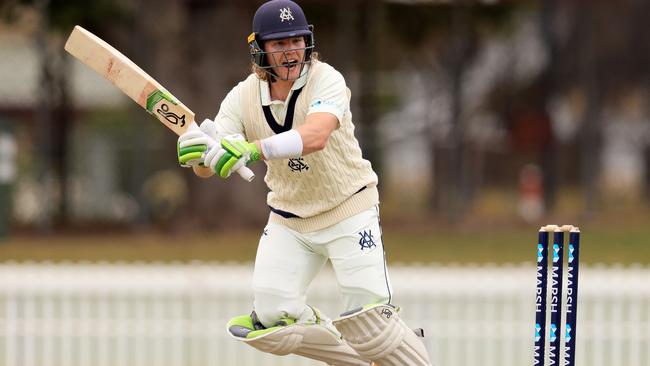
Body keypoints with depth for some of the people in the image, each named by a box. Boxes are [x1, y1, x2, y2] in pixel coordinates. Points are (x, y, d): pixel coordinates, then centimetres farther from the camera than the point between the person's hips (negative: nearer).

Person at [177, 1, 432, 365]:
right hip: (288, 221, 4)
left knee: (368, 323, -14)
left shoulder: (326, 80, -21)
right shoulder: (242, 97, -9)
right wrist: (194, 150, -42)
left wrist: (252, 149, -54)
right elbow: (214, 165, -17)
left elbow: (316, 136, -41)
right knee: (270, 324, -5)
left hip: (350, 211, -4)